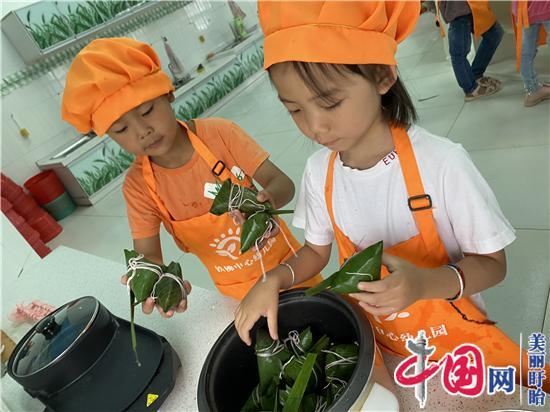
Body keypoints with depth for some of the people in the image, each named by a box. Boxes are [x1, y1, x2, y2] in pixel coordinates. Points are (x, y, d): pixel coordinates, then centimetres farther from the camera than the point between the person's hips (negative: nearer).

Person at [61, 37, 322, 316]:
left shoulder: (219, 134, -21)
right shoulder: (138, 186, -16)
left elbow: (283, 183, -20)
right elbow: (147, 254, -14)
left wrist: (268, 199, -43)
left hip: (286, 262, 0)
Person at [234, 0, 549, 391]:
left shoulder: (441, 163, -27)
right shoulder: (318, 172, -14)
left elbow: (492, 263, -16)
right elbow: (316, 250, 1)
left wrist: (426, 283, -36)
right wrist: (275, 280, -18)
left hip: (455, 335, -3)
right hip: (377, 340, 4)